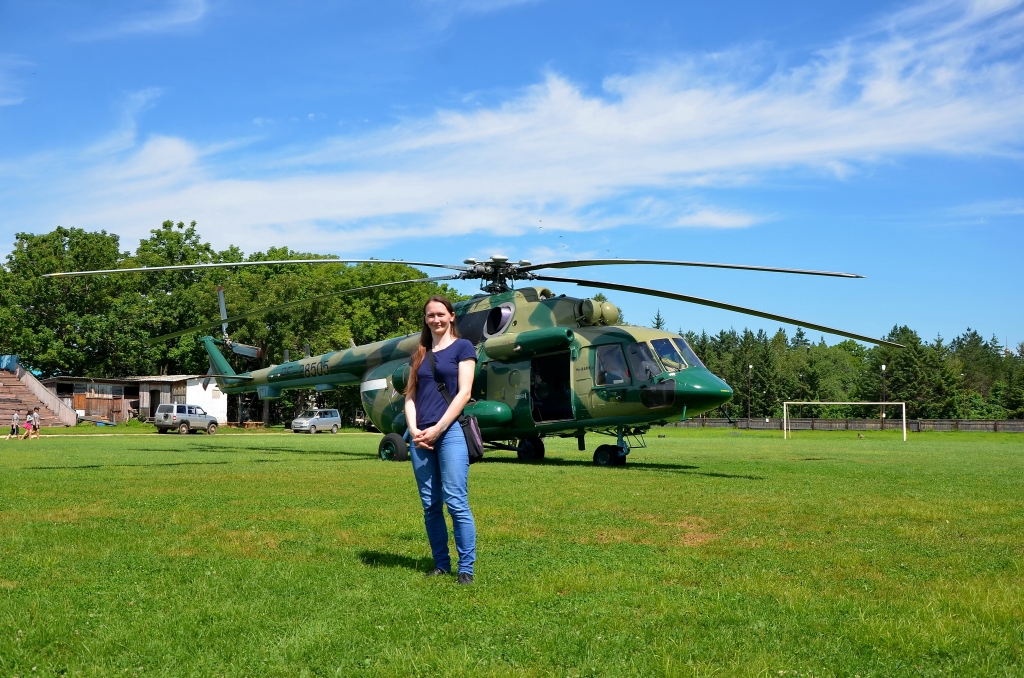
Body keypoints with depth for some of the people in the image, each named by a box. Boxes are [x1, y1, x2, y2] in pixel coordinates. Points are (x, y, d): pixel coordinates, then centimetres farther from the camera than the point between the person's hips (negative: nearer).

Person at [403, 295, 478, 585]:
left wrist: (438, 429, -11)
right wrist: (414, 430, -3)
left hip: (450, 431, -5)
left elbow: (464, 392, -5)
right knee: (430, 505, 6)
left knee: (456, 502, -9)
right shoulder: (419, 354, 18)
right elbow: (410, 395, 14)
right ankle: (441, 564, 13)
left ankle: (466, 567, -5)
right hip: (420, 436, 5)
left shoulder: (462, 347, 4)